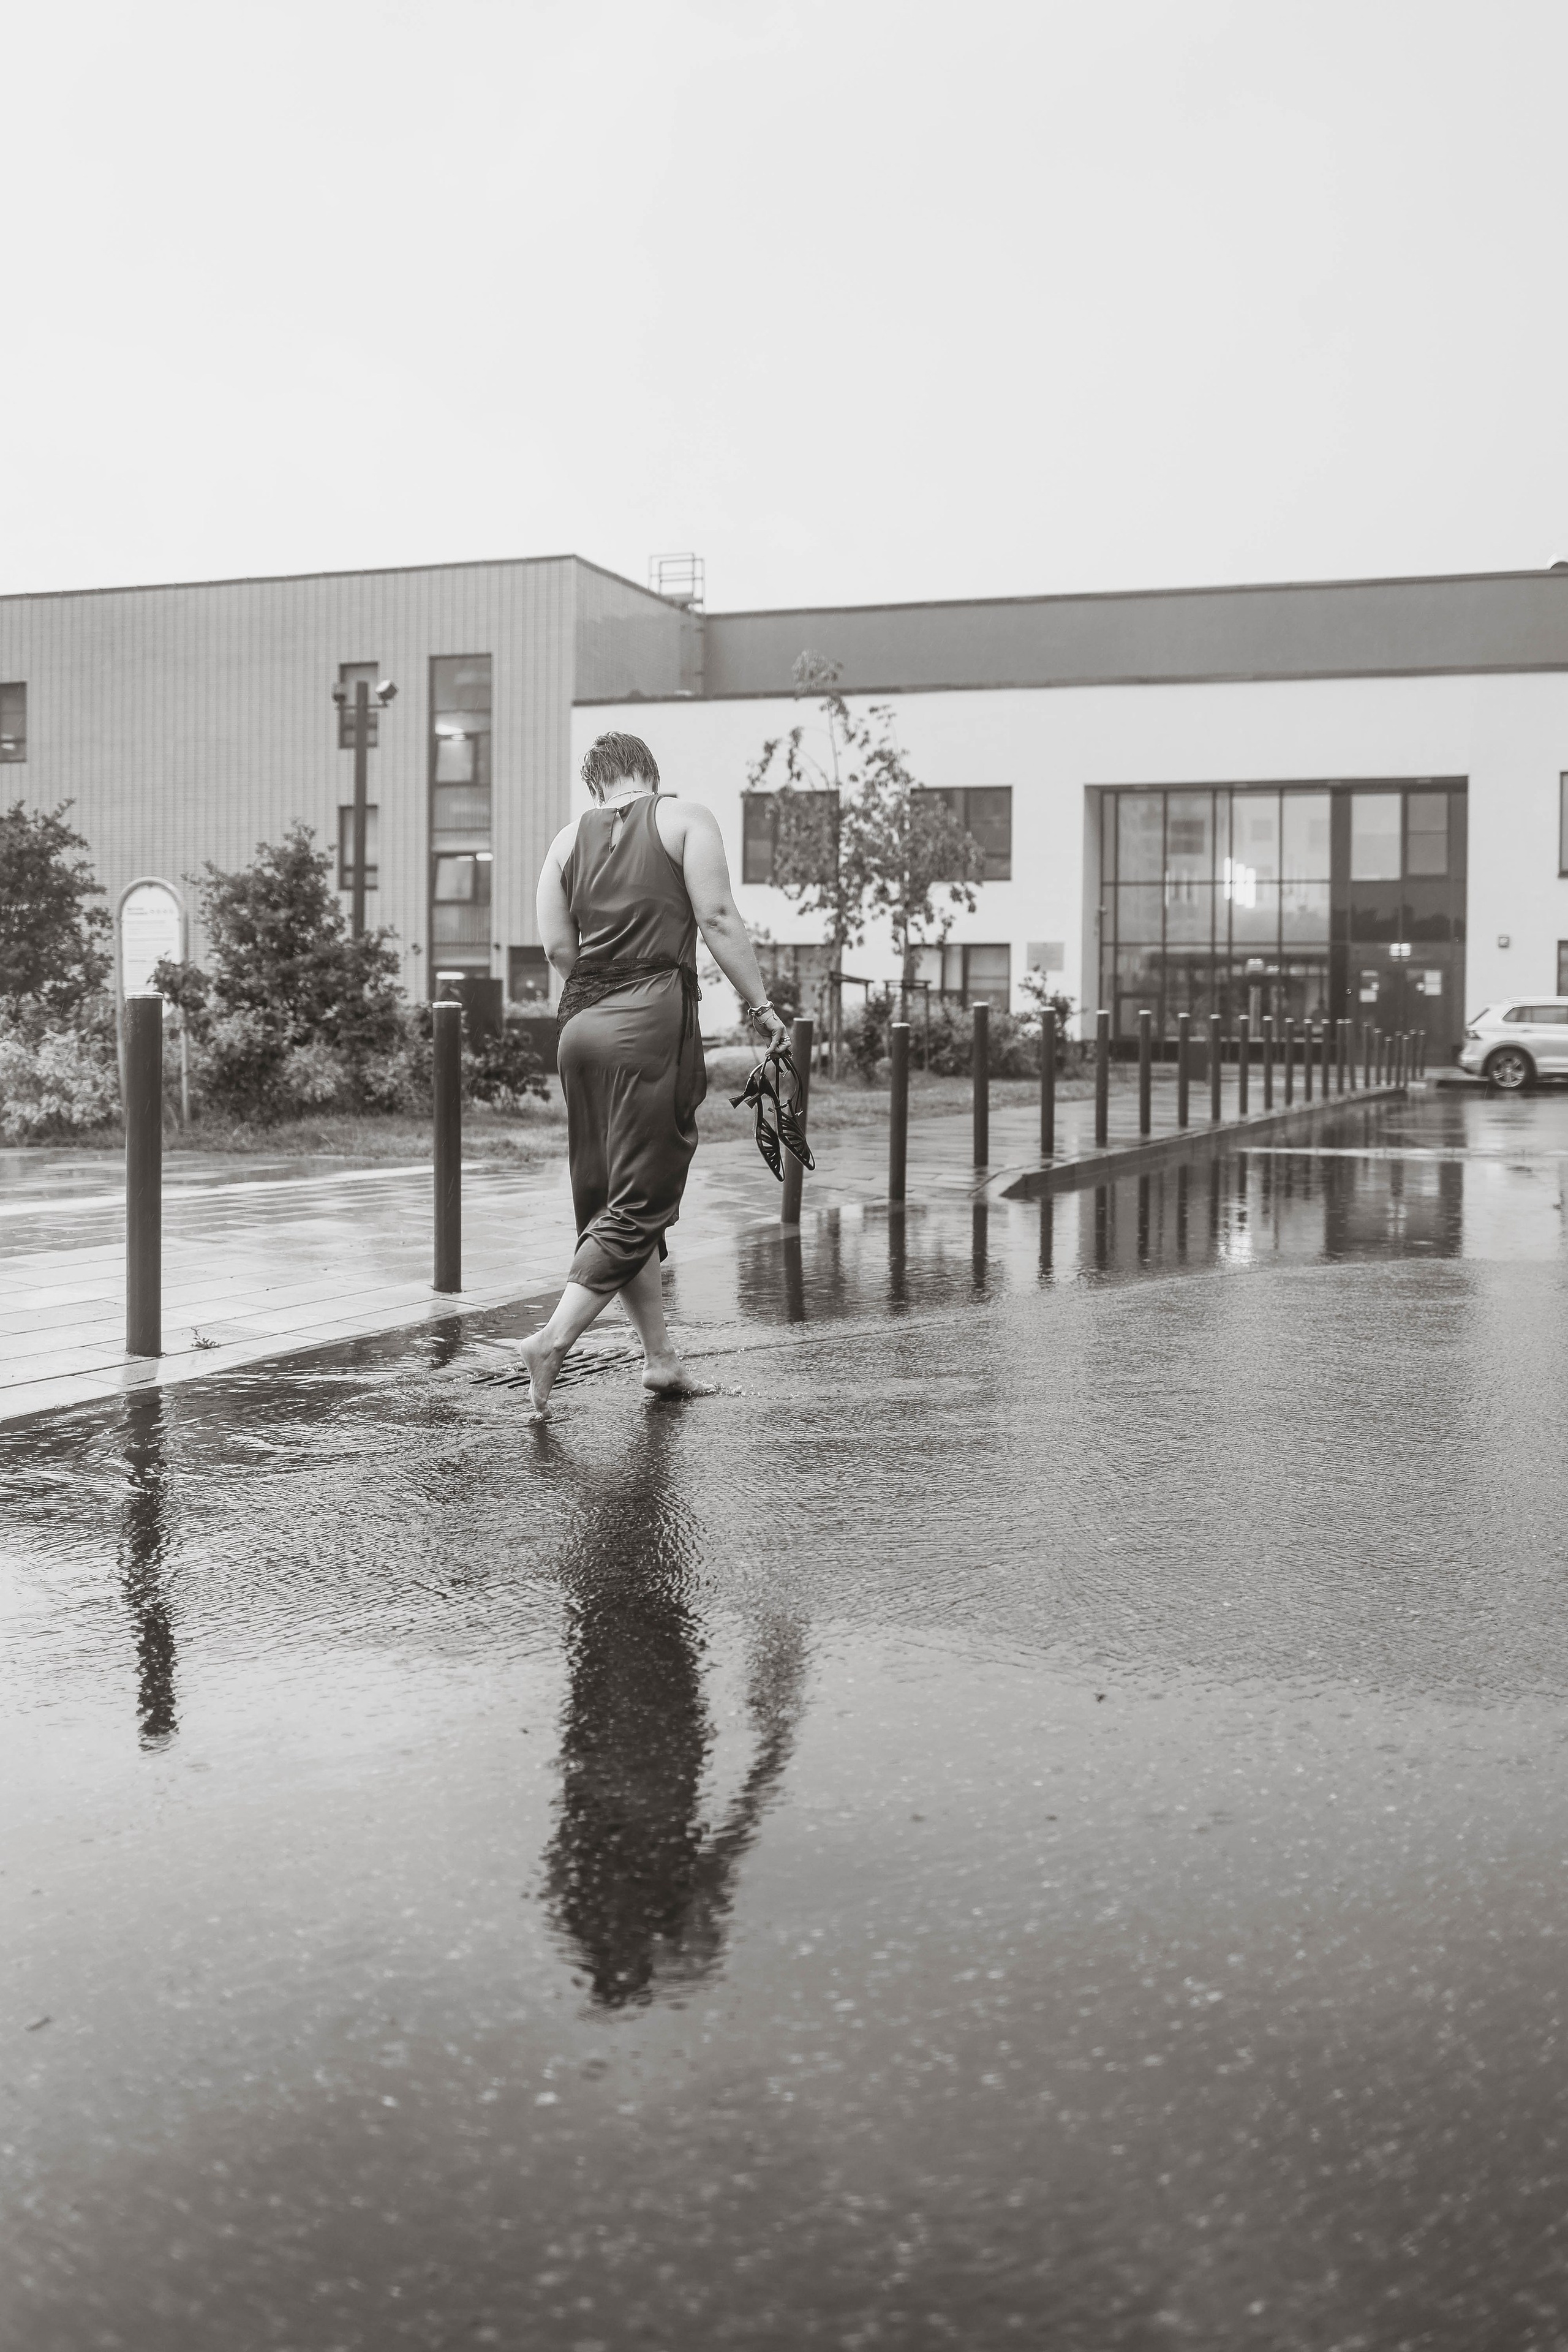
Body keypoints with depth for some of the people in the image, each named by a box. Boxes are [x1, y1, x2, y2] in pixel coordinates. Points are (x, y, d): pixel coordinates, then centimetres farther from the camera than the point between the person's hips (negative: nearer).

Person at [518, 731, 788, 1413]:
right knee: (641, 1201, -2)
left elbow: (557, 946, 6)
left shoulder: (569, 838, 13)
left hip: (581, 1022, 5)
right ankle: (555, 1338, -14)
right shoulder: (686, 819, 3)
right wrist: (759, 1004, -2)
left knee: (605, 1197, 12)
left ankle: (659, 1356, 18)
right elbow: (718, 920, -7)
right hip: (653, 1022, -5)